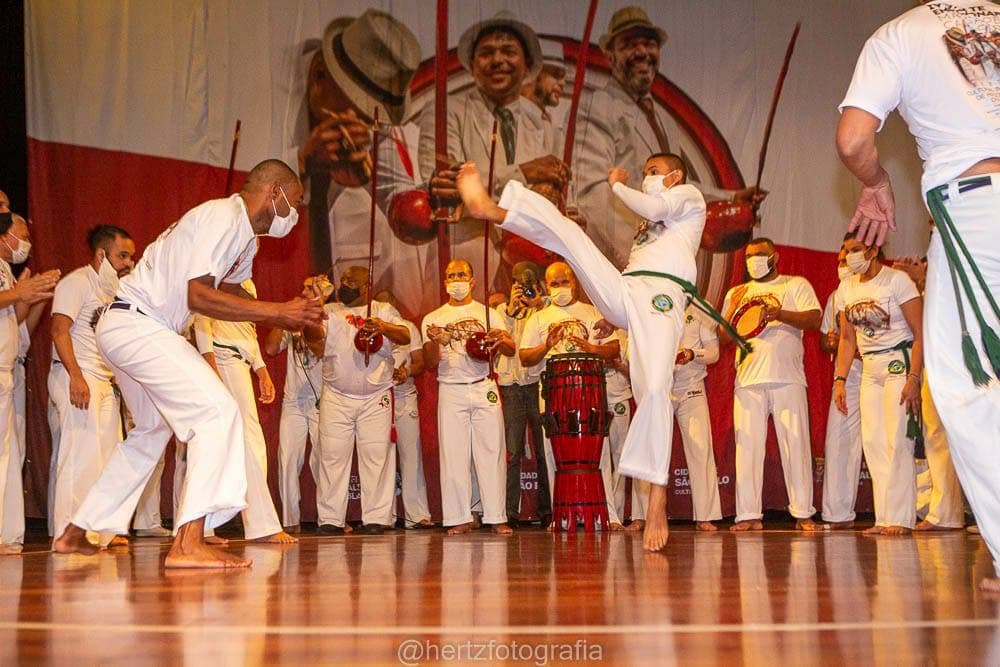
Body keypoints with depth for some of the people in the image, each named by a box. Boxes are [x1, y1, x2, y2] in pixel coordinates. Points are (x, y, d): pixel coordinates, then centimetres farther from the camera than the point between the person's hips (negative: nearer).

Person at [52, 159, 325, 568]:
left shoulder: (245, 236, 15)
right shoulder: (222, 218, -17)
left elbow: (227, 292, 17)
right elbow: (198, 296, -24)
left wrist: (287, 315, 5)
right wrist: (278, 312, -22)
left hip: (123, 331, 11)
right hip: (136, 324, -11)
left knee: (152, 431, 23)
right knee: (217, 411, -19)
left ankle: (75, 533, 32)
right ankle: (188, 542, -26)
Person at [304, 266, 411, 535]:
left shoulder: (383, 311, 9)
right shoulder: (329, 312, 13)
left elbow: (405, 337, -6)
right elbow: (319, 349, 3)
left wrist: (383, 327, -26)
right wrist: (309, 324, -14)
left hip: (376, 398, -1)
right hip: (335, 397, 1)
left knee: (376, 457, -3)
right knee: (332, 456, -1)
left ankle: (375, 518, 2)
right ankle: (331, 519, 4)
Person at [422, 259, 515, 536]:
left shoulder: (488, 314, 13)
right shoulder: (433, 319, 12)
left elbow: (511, 350, 2)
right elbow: (430, 363, 5)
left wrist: (501, 340, -21)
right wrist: (437, 342, -16)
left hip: (485, 388, 0)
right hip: (451, 391, 0)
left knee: (492, 452, -4)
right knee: (453, 455, -3)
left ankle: (496, 517, -1)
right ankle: (460, 518, 1)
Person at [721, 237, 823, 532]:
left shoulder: (796, 285, 12)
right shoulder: (737, 293, 22)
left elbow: (814, 319, -2)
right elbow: (723, 336, 17)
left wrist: (780, 314, -18)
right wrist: (734, 309, -3)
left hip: (787, 378, -2)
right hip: (747, 378, 3)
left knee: (796, 444, -3)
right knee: (747, 446, -3)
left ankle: (803, 513, 2)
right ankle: (748, 515, 0)